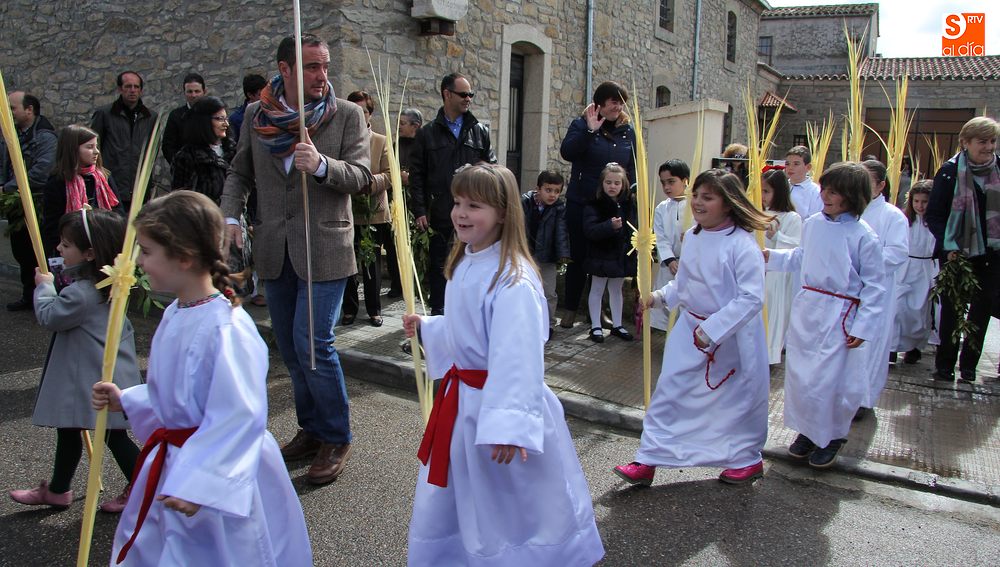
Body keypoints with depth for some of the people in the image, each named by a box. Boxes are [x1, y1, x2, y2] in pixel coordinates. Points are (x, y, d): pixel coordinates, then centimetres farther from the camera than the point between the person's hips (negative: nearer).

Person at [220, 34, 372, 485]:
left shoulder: (347, 115, -3)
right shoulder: (256, 116, 6)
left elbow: (361, 176, -9)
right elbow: (240, 173, 15)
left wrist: (321, 165, -27)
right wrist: (231, 215, -2)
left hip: (324, 248, -5)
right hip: (275, 250, 5)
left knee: (313, 343, -9)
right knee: (290, 347, 13)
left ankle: (336, 439, 8)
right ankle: (311, 429, 30)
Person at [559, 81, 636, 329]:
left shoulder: (628, 131, 7)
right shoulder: (581, 125, -3)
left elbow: (633, 168, 10)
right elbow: (566, 152, -20)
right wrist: (590, 130, -28)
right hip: (581, 204, -3)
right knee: (578, 256, 5)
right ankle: (570, 309, 17)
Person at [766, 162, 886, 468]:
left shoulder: (864, 236, -12)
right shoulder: (812, 224, 4)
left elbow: (875, 286, -8)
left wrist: (862, 327, -10)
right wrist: (771, 256, 12)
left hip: (838, 316, -5)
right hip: (806, 307, 5)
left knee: (828, 380, -1)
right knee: (799, 373, 11)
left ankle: (831, 437, 23)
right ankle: (807, 431, 31)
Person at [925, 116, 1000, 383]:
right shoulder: (950, 171, -8)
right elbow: (934, 215, -6)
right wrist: (948, 247, -16)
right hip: (956, 253, -3)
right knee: (951, 309, 3)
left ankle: (969, 364, 22)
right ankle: (944, 364, 15)